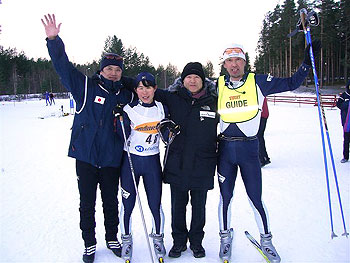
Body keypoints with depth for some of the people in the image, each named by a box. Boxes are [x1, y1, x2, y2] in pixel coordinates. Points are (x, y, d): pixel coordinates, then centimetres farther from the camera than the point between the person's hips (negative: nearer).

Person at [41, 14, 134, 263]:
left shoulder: (127, 95, 5)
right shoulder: (86, 87, -2)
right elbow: (64, 67, -7)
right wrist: (54, 40, -18)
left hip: (111, 159, 2)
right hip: (85, 156, -1)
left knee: (111, 202, 15)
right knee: (87, 204, 10)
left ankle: (112, 239, 35)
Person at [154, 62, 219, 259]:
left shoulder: (213, 101, 3)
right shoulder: (173, 99, 2)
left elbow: (222, 128, 13)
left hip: (203, 164, 0)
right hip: (177, 163, 0)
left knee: (199, 205, 12)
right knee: (178, 205, 11)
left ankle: (196, 241, 32)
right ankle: (179, 241, 30)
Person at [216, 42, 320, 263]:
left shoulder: (258, 82, -1)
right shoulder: (218, 85, 3)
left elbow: (291, 84, 2)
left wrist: (307, 63, -7)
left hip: (249, 149, -1)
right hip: (225, 149, 2)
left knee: (255, 198, 4)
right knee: (226, 196, 11)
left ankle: (266, 239, 28)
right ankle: (225, 237, 34)